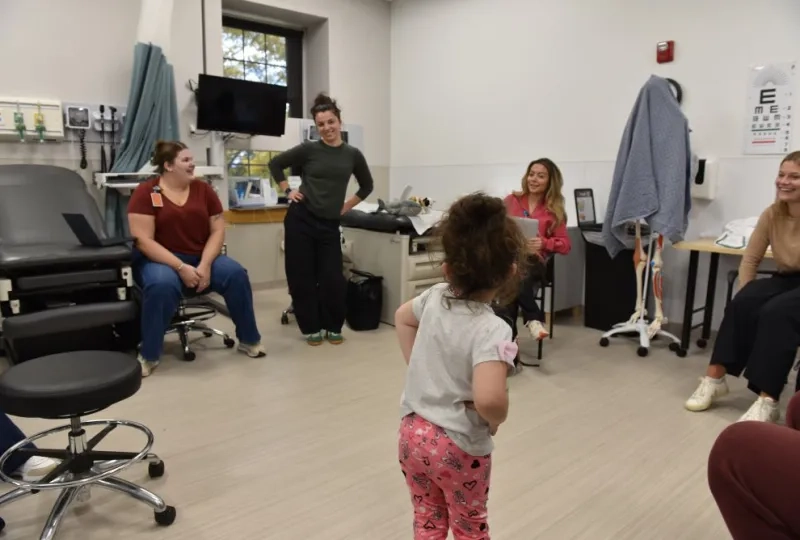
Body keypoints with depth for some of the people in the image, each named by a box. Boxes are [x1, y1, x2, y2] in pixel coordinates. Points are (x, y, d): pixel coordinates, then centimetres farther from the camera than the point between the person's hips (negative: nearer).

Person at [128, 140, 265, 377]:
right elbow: (143, 240, -14)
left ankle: (249, 340, -5)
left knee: (236, 273, -23)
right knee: (162, 284, -37)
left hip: (202, 259, 4)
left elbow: (218, 230, 1)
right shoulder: (145, 192, -7)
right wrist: (180, 267, -24)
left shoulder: (203, 189, 5)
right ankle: (148, 356, -19)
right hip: (160, 260, -3)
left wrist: (205, 264, -16)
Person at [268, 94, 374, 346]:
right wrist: (287, 191, 3)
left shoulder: (353, 154, 3)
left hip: (329, 224, 1)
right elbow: (275, 163, 10)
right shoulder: (308, 149, -2)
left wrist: (347, 206, 9)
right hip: (301, 218, -1)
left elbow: (367, 186, 17)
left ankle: (334, 327, 19)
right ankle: (312, 328, 19)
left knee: (333, 278, -2)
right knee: (302, 276, 3)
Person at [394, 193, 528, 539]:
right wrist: (496, 419, -17)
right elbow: (488, 398, -39)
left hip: (412, 433, 5)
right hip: (458, 446, -5)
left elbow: (402, 316, 15)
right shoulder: (492, 330, -26)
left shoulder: (435, 297, -6)